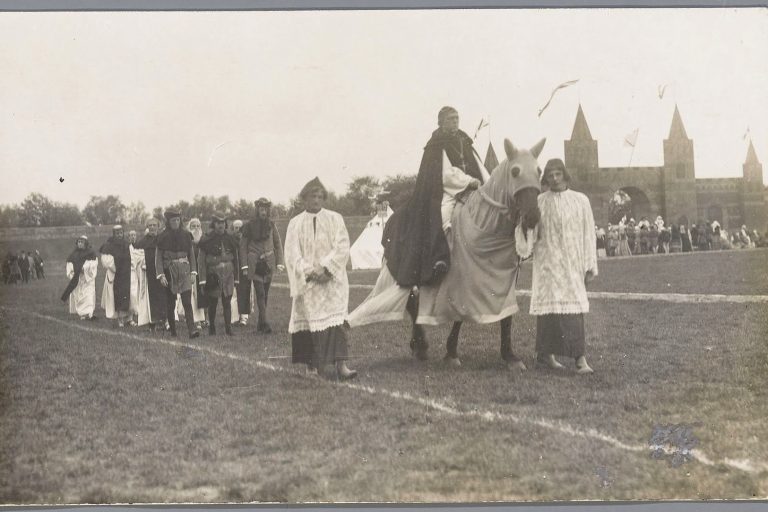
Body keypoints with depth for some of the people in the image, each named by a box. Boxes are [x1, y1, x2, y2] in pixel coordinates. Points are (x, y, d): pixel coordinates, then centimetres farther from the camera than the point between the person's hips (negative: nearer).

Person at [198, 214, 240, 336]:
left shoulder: (230, 239, 8)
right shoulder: (207, 241, -2)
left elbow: (236, 259, 14)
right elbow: (202, 261, -4)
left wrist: (236, 277, 13)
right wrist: (203, 279, -10)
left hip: (228, 273, 2)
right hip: (213, 274, -2)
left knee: (227, 302, -1)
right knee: (213, 303, 6)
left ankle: (228, 329, 0)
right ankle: (211, 327, 20)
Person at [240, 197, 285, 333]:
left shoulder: (271, 224, 6)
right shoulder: (249, 225, -1)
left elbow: (278, 244, 11)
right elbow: (243, 245, 0)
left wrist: (280, 262, 3)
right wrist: (244, 266, -6)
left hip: (268, 264, 4)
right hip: (255, 264, -3)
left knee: (265, 294, 8)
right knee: (260, 293, -13)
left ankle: (260, 324, 17)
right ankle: (264, 323, -18)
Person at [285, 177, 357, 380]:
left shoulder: (335, 219, 7)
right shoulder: (295, 223, 8)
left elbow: (342, 247, -2)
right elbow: (292, 253, 1)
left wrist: (326, 268, -13)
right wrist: (310, 272, -13)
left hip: (332, 279, -1)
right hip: (307, 280, 1)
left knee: (335, 317, -11)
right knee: (308, 320, 1)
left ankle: (340, 365, -18)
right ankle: (311, 365, 8)